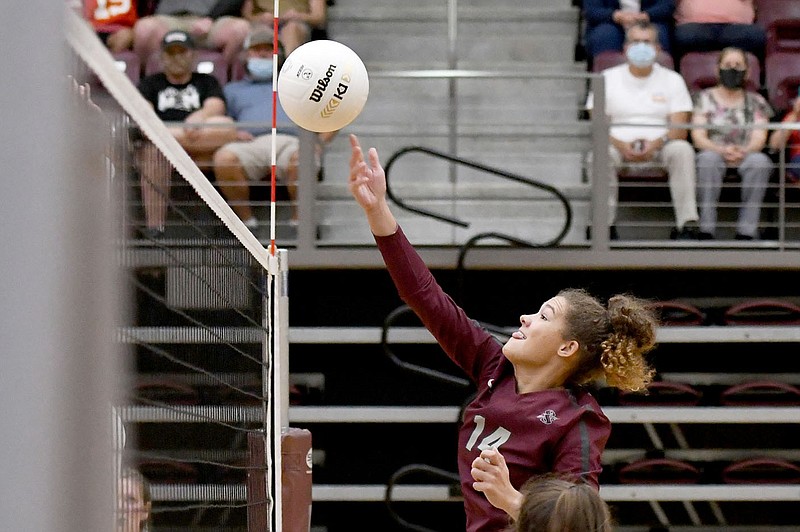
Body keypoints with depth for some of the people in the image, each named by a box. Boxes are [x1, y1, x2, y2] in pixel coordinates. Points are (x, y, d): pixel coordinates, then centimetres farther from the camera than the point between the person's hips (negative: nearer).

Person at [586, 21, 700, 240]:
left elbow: (680, 129, 2)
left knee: (682, 150, -32)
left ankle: (687, 225, -37)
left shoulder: (672, 80, 13)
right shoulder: (608, 78, 12)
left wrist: (656, 143, -20)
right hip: (620, 146, -1)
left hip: (659, 147, 1)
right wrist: (621, 145, -19)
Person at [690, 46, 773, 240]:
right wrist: (722, 150, -22)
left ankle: (746, 231, -37)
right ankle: (706, 230, -42)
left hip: (746, 156, 1)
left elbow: (759, 138, 1)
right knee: (709, 158, -37)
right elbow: (698, 137, -1)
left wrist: (743, 151, -23)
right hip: (715, 153, -1)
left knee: (760, 160, -34)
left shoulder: (756, 102, 16)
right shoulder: (705, 98, 12)